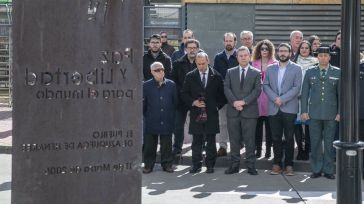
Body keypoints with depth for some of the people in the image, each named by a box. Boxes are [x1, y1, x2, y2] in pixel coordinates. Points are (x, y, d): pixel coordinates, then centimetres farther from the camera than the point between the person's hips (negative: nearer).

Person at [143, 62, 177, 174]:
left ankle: (167, 164, 18)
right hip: (151, 122, -1)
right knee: (149, 145, 5)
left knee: (167, 145, 8)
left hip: (167, 122, 1)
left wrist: (172, 116, 6)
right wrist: (146, 116, 1)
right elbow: (143, 103, 3)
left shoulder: (171, 85, 4)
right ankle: (148, 165, 15)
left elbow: (175, 102, 9)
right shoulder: (146, 86, 0)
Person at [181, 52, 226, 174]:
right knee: (196, 141, 5)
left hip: (211, 114, -1)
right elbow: (184, 94, 7)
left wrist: (217, 106, -2)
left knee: (211, 141, 5)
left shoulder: (216, 76, 3)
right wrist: (193, 102, -7)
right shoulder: (190, 76, 5)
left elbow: (222, 94, 8)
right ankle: (196, 165, 12)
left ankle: (210, 165, 13)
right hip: (196, 113, 1)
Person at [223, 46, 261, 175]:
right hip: (233, 111, 2)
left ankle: (251, 166, 6)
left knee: (250, 140, 0)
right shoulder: (230, 72, 12)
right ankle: (234, 165, 11)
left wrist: (244, 101, -13)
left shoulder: (256, 73, 7)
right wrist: (234, 102, -12)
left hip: (249, 111, -2)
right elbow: (226, 89, 3)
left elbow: (257, 90, -3)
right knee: (234, 140, 5)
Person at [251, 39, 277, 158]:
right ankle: (258, 149, 10)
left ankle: (268, 149, 9)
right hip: (257, 96, 2)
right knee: (258, 124, 3)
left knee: (269, 124, 1)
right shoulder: (254, 63, 10)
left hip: (269, 96, -2)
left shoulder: (274, 64, 1)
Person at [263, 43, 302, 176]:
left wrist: (282, 99, -14)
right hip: (273, 108, 3)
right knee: (276, 137, 5)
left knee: (289, 138, 0)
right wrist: (274, 98, -9)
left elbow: (297, 87, -5)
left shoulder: (296, 69, 4)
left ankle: (289, 165, 7)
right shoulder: (270, 68, 14)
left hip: (289, 108, -3)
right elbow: (265, 85, 7)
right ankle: (277, 163, 13)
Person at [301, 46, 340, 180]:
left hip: (331, 114, -1)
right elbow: (304, 93, 7)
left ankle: (328, 170, 12)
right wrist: (304, 111, 1)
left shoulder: (337, 73, 4)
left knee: (329, 143, 4)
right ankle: (316, 170, 13)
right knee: (315, 142, 4)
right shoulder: (310, 72, 7)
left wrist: (340, 112, -1)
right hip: (314, 113, 1)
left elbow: (341, 93, 4)